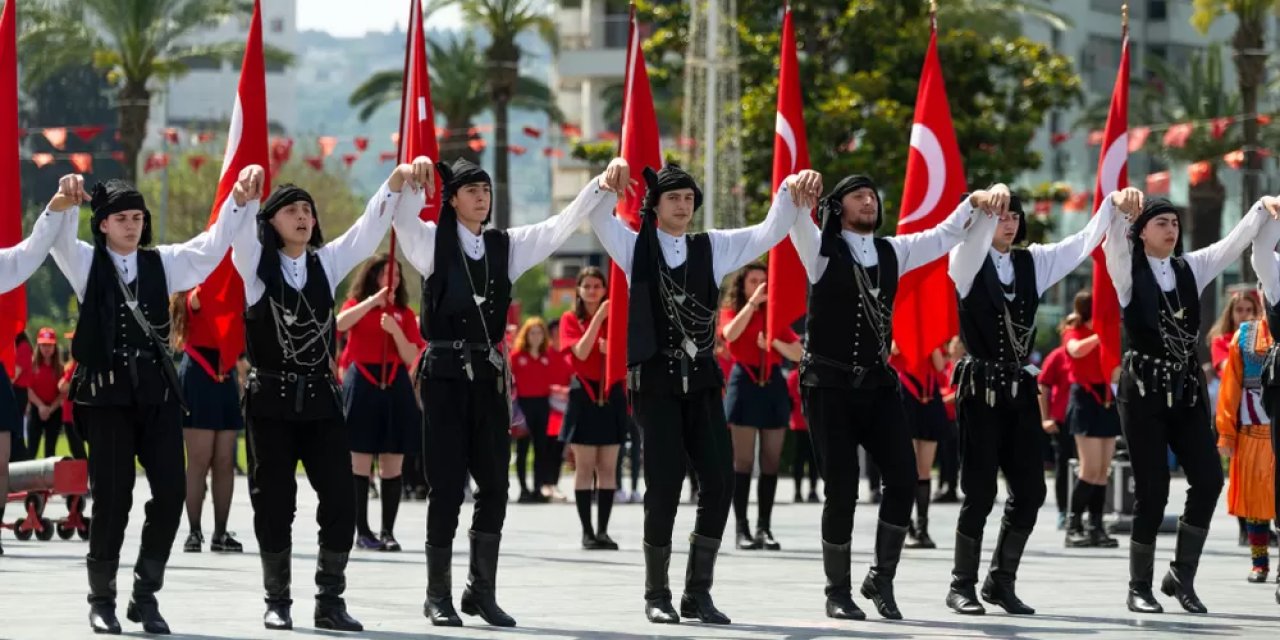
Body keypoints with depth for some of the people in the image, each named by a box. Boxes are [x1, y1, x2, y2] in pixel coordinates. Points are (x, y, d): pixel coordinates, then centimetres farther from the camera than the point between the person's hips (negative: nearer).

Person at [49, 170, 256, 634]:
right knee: (112, 497, -4)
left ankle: (146, 594, 10)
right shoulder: (87, 264, 5)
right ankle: (102, 598, 11)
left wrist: (241, 200, -14)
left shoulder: (163, 263, 11)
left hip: (158, 391, 3)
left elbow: (213, 245, 3)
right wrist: (64, 202, -34)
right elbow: (58, 239, -12)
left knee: (171, 491, -4)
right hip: (107, 392, -3)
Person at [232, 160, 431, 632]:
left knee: (340, 502, -3)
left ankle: (330, 601, 7)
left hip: (320, 397, 3)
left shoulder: (327, 262, 9)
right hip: (271, 398, -3)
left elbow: (373, 225, 0)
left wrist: (399, 181, -16)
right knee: (274, 504, 1)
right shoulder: (255, 264, 0)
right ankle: (277, 602, 13)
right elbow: (239, 226, -19)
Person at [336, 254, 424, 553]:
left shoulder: (405, 313, 10)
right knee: (360, 462, -3)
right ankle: (362, 531, 1)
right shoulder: (356, 305, 5)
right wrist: (374, 299, -23)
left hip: (396, 385, 2)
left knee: (393, 465, 0)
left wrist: (395, 329, -14)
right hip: (362, 384, -2)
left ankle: (388, 531, 5)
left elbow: (411, 358, 2)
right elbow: (340, 324, -19)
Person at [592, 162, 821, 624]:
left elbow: (770, 232, 4)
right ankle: (657, 595, 8)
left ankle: (698, 592, 7)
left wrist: (792, 193, -14)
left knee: (719, 481, -5)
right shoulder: (635, 247, 6)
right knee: (664, 486, -7)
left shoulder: (713, 248, 11)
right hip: (656, 382, -3)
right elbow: (598, 216, -7)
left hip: (702, 381, 3)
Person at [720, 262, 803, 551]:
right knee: (743, 460, -6)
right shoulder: (731, 311, 5)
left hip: (773, 385, 4)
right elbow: (730, 334, -19)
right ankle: (742, 528, -5)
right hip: (744, 383, -4)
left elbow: (798, 354, 7)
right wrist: (752, 302, -18)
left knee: (771, 460, 2)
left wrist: (775, 342, -10)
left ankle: (765, 527, 5)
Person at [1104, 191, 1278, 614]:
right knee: (1152, 490, -5)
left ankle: (1182, 575, 8)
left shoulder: (1192, 268, 11)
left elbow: (1235, 243, 4)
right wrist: (1120, 210, -42)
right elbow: (1113, 242, -22)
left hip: (1187, 388, 5)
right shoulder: (1128, 271, -2)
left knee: (1208, 479, -7)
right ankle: (1139, 587, 8)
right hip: (1144, 389, -4)